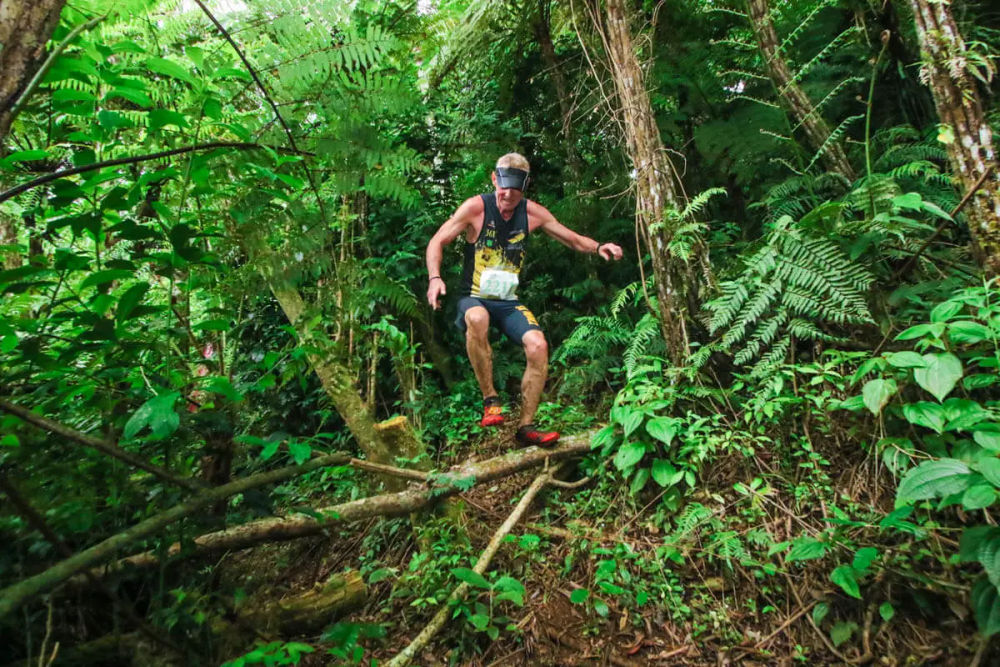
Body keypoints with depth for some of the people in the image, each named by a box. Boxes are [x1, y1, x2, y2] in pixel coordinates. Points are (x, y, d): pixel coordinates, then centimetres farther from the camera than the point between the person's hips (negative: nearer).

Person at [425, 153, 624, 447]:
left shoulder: (532, 212, -1)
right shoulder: (476, 207, -9)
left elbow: (574, 239, 7)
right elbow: (437, 241, -6)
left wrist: (598, 247, -14)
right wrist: (434, 278, -23)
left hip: (509, 302, 3)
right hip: (474, 298, -3)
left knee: (538, 345, -23)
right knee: (477, 319, -40)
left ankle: (526, 426, -8)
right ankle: (490, 399, -21)